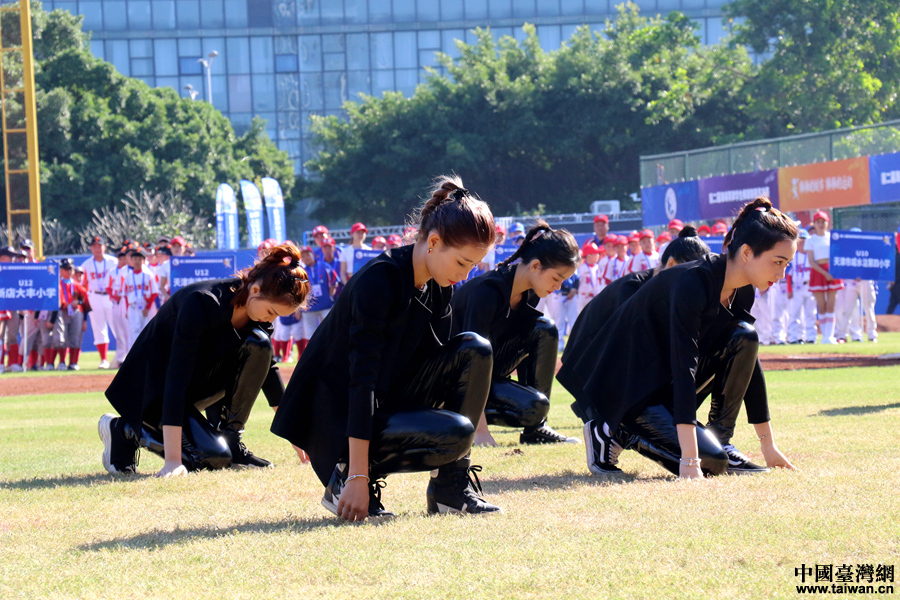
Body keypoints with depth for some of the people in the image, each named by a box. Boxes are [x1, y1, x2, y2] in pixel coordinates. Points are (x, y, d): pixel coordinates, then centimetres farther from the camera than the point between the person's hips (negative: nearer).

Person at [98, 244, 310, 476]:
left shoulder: (260, 308, -11)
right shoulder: (203, 303, -33)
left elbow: (267, 365, 7)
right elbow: (176, 378, -37)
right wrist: (173, 459, -42)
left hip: (202, 380, 7)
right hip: (155, 385, -7)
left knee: (257, 345, -18)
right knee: (213, 456, -25)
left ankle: (229, 440, -6)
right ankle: (124, 429, -2)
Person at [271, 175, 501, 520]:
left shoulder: (438, 287, 2)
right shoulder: (379, 281, -23)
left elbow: (438, 361, 10)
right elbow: (361, 377, -27)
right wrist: (358, 476, -31)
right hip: (338, 420, -8)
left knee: (474, 351, -7)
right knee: (455, 433, -27)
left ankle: (451, 486, -4)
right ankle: (347, 478, -10)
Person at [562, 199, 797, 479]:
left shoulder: (741, 291, -3)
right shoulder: (693, 283, -29)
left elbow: (750, 365, 8)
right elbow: (683, 369, -34)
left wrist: (769, 444, 7)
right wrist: (690, 461, -39)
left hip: (668, 382, 8)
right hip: (629, 385, -8)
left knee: (744, 338, -11)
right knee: (711, 461, -22)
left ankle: (720, 441, -1)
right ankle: (613, 432, -3)